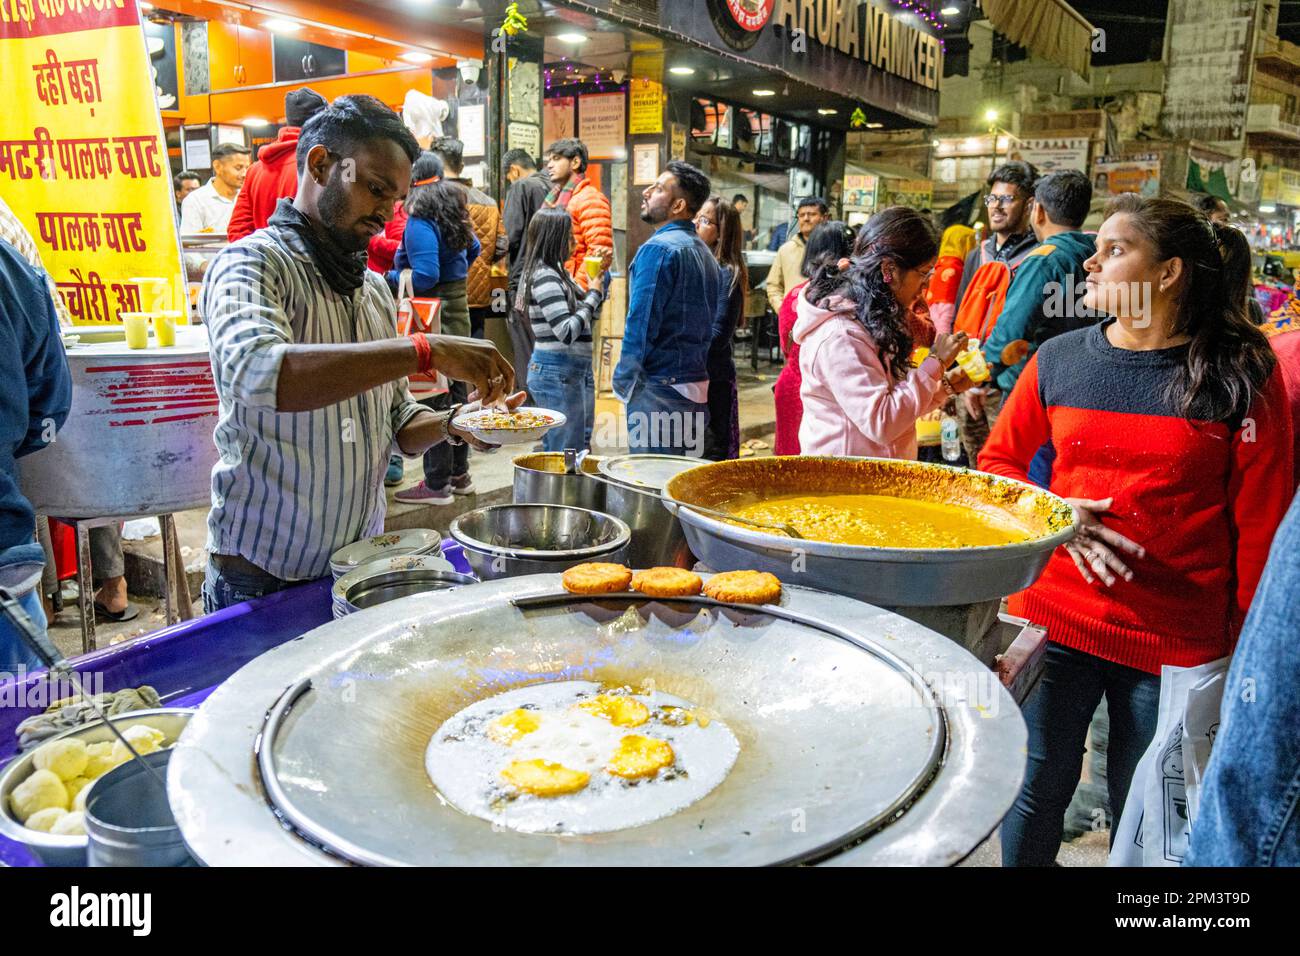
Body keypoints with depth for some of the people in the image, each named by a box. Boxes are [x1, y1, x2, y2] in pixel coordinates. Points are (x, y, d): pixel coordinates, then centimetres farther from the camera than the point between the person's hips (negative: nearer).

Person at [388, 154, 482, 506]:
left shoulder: (420, 223, -16)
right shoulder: (454, 212, 10)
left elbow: (424, 277, -24)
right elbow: (473, 248, 27)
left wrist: (388, 278, -11)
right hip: (458, 310, 9)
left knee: (432, 399, -4)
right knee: (455, 393, 15)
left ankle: (437, 484, 2)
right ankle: (459, 474, 26)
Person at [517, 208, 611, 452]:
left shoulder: (558, 272, 13)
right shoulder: (545, 277, -15)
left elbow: (589, 320, 21)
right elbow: (567, 332, -24)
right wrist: (594, 294, -12)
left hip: (576, 370, 10)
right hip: (558, 373, -10)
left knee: (581, 447, 15)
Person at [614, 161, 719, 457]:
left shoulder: (659, 249, -13)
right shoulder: (705, 253, 13)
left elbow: (641, 323, -16)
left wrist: (623, 381, -7)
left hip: (658, 389, -8)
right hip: (697, 387, 8)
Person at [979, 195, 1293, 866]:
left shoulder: (1240, 377, -5)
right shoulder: (1058, 360, 2)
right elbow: (997, 462, 10)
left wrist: (1246, 642, -1)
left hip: (1178, 640, -2)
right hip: (1057, 617, 2)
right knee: (1038, 788, 12)